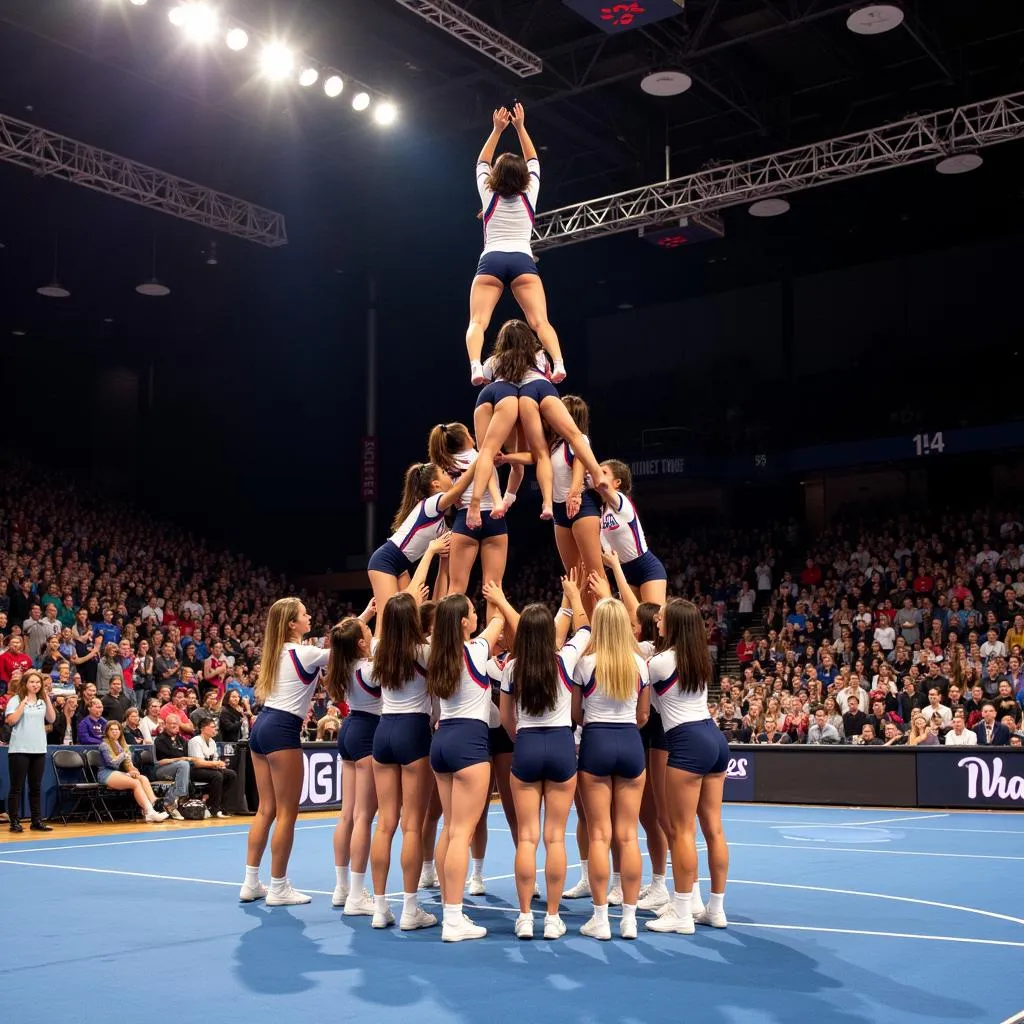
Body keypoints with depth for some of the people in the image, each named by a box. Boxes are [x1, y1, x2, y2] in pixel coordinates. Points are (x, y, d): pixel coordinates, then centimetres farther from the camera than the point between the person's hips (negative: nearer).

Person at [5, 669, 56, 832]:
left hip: (39, 750, 5)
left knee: (36, 787, 8)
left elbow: (52, 719, 5)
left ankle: (37, 821, 13)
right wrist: (24, 702, -16)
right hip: (19, 750, -5)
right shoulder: (16, 699, -4)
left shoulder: (42, 701, 12)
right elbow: (11, 720, -15)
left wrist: (47, 700, -2)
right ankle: (15, 822, 5)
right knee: (17, 787, 0)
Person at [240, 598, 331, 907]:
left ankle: (251, 883, 17)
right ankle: (278, 888, 5)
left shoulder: (278, 651, 14)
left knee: (266, 809, 14)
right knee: (287, 813, 0)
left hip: (262, 726, 9)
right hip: (282, 731, -9)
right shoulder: (303, 653, -11)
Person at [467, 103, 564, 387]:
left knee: (478, 322, -12)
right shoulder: (529, 194, 15)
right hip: (522, 261, 1)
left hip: (491, 261, -1)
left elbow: (482, 163, 29)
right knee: (540, 321, -11)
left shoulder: (488, 195, 14)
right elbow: (533, 161, 29)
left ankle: (476, 367, -38)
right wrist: (520, 127, 28)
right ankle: (559, 364, -34)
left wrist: (497, 130, 27)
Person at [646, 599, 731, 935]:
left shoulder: (663, 661, -10)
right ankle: (716, 908, 17)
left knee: (682, 831, -3)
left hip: (687, 743, -8)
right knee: (713, 828, 11)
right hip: (714, 737, 8)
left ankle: (682, 914, -1)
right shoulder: (699, 658, 13)